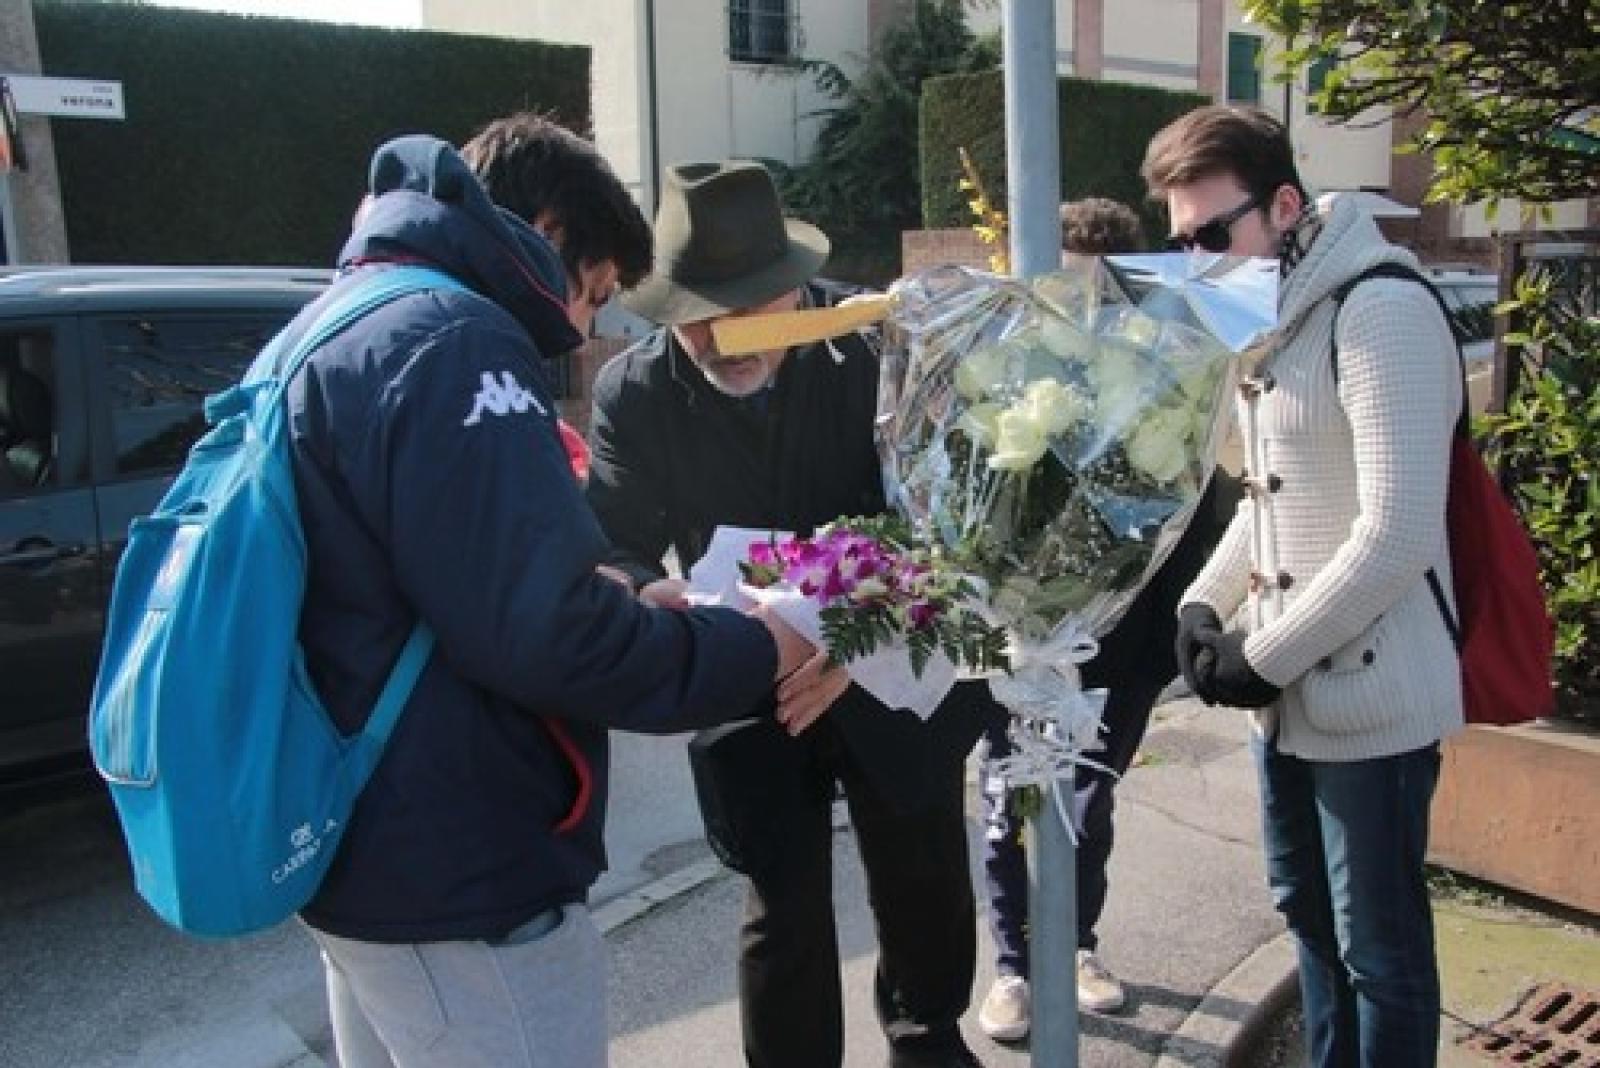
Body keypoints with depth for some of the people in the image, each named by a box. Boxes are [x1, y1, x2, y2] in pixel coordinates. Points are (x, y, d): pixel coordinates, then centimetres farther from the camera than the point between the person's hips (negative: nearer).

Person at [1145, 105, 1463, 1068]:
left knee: (1380, 949, 7)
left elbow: (1396, 534, -23)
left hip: (1369, 699, -8)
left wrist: (1265, 657, -17)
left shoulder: (1380, 309, -16)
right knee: (1309, 916, 21)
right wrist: (1206, 600, 4)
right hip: (1291, 695, 8)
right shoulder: (1266, 319, 11)